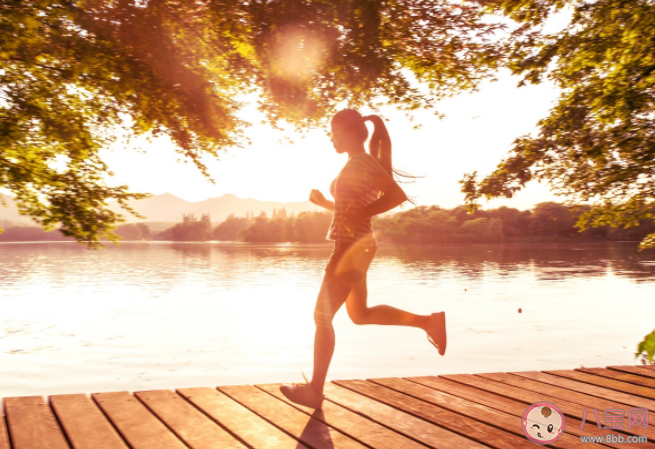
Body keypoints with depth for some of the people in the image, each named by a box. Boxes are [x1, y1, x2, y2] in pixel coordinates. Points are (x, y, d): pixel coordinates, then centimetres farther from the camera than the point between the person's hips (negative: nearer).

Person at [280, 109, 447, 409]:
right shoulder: (357, 165, 15)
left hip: (351, 248, -10)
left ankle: (315, 390, 8)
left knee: (323, 317, -2)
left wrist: (359, 216, -23)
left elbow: (397, 195, -24)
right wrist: (324, 202, 12)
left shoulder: (361, 162, -13)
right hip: (357, 246, 10)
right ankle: (428, 322, 21)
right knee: (360, 315, 20)